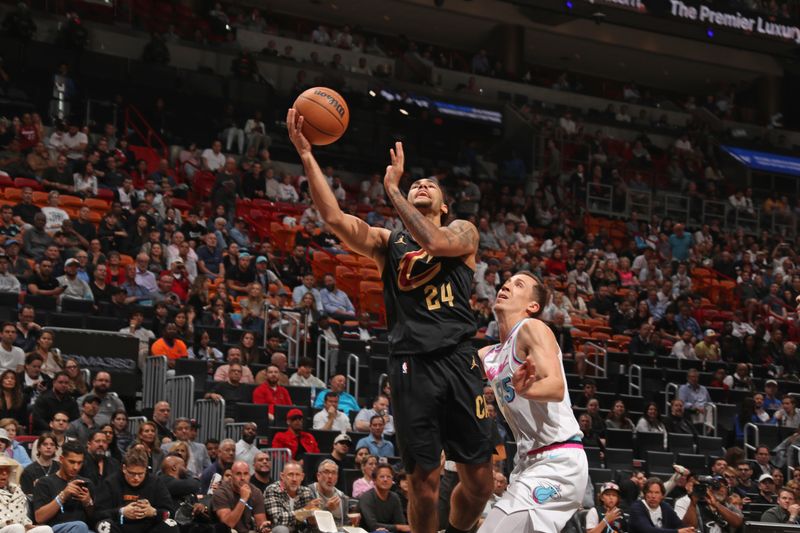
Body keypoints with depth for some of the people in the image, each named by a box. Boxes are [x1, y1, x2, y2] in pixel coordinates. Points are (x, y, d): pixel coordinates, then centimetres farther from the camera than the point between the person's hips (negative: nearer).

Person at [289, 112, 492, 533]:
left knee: (479, 480, 1)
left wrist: (392, 189, -4)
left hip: (458, 358, 0)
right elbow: (334, 217, -1)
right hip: (412, 364, 0)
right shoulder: (387, 241, 17)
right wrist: (306, 154, -8)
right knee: (424, 483, -2)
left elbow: (433, 242, -11)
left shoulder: (463, 232, 14)